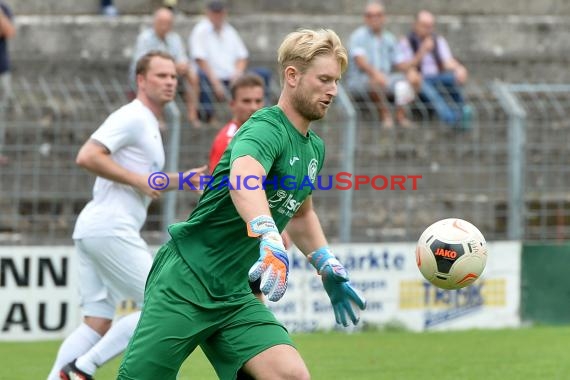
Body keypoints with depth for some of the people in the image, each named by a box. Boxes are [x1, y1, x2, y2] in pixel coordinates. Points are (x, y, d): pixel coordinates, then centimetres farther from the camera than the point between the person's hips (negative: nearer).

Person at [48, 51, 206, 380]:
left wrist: (180, 180, 21)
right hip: (110, 228, -10)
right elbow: (87, 156, -20)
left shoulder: (148, 124, 22)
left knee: (98, 323, 7)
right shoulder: (132, 117, -9)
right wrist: (137, 179, -17)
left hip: (93, 229, 10)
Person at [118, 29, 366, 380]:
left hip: (235, 297, 7)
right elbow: (243, 180, -40)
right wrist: (269, 239, -57)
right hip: (187, 280, -7)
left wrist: (328, 267, 23)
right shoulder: (267, 128, -16)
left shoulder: (314, 147, 11)